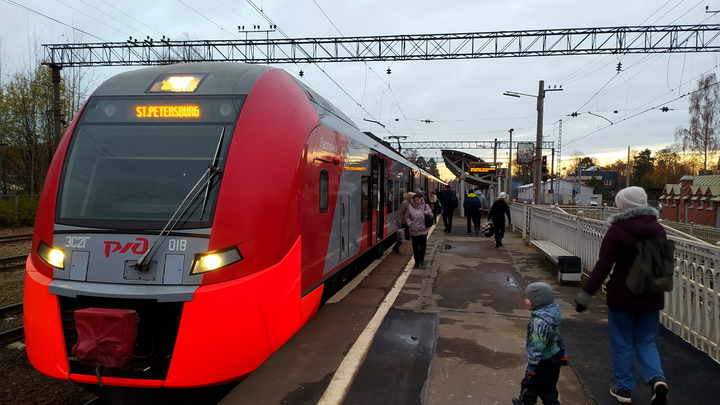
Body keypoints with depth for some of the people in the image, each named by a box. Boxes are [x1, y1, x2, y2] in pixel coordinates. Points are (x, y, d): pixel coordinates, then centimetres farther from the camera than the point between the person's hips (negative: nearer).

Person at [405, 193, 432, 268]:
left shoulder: (425, 206, 1)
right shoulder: (410, 207, -1)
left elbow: (431, 214, 10)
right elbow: (407, 217, 8)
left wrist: (428, 213, -11)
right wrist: (409, 224, -5)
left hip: (423, 230, 1)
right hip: (414, 231, -1)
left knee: (423, 245, 8)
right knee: (415, 247, 5)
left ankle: (422, 259, 30)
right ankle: (417, 261, 17)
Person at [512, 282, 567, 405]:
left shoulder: (540, 322, -31)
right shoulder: (552, 313, 0)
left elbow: (537, 346, -29)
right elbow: (558, 336, 12)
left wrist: (532, 365, -21)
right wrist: (562, 353, 23)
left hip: (544, 362, -8)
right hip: (553, 358, 9)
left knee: (529, 384, 14)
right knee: (548, 387, 19)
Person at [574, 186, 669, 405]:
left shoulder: (617, 230, -15)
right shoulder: (658, 229, 2)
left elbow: (603, 266, -18)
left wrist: (585, 294, -12)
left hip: (623, 296, -5)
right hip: (651, 296, 5)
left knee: (622, 344, 10)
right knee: (646, 342, 18)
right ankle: (657, 380, -3)